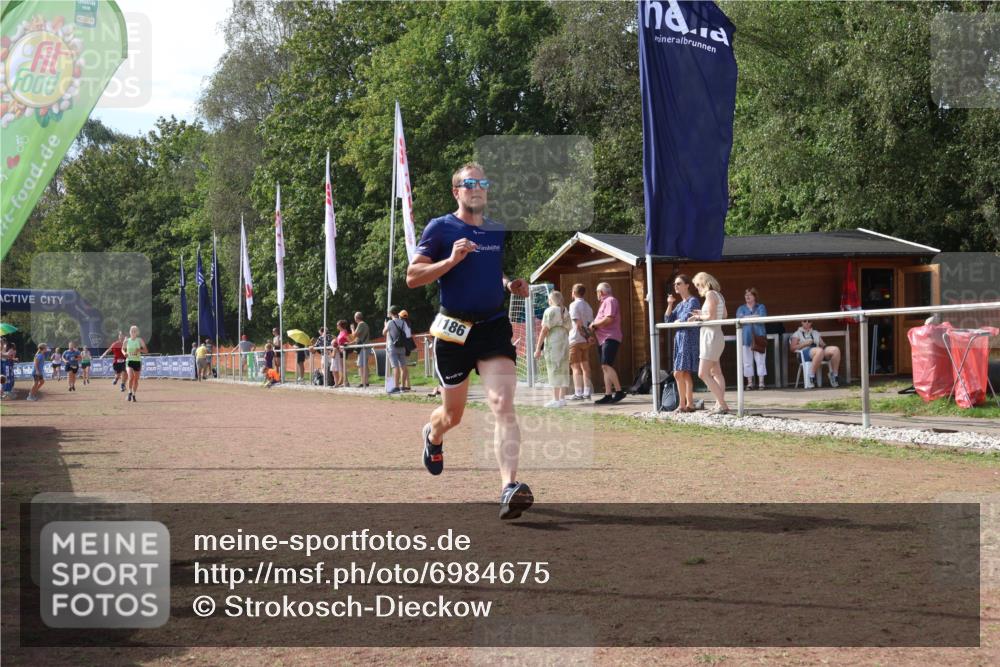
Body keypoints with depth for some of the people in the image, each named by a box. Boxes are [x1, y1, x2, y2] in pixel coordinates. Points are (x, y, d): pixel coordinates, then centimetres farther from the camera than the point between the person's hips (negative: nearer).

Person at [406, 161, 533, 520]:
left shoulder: (500, 231, 12)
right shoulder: (440, 228, -3)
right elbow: (412, 277, -8)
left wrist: (512, 284, 6)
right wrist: (451, 260, -20)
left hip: (494, 326, 2)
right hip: (454, 330, -2)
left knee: (503, 405, -18)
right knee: (453, 415, 13)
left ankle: (510, 487, -26)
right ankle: (433, 436, 50)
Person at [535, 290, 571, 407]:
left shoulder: (550, 311, -7)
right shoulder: (565, 312, 14)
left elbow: (544, 330, -11)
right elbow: (568, 328, 14)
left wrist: (538, 348, -10)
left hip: (552, 342, -7)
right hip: (564, 341, 7)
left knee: (555, 371, -7)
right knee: (563, 370, 9)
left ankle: (556, 400, -9)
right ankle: (562, 398, 11)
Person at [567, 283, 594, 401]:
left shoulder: (574, 305, -10)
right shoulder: (588, 306, 16)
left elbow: (578, 323, -17)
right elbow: (591, 324, 13)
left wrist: (587, 337, -15)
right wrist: (588, 336, 9)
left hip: (576, 340, -7)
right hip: (586, 341, 7)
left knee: (576, 367, -4)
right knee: (585, 366, 10)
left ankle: (578, 393, -8)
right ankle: (587, 392, 9)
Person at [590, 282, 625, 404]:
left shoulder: (610, 300, -7)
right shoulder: (605, 302, 24)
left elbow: (608, 319, -19)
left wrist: (594, 324, -9)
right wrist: (594, 326, 7)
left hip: (610, 338, -10)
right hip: (604, 339, 10)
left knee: (606, 365, -19)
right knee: (605, 367, 7)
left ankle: (619, 391, -20)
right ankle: (608, 395, 7)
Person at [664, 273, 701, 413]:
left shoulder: (693, 301, -6)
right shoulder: (679, 304, 18)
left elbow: (687, 318, -18)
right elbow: (667, 320, 13)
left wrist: (677, 321, 1)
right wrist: (670, 304, 3)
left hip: (688, 338, -9)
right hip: (679, 338, 9)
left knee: (679, 373, -11)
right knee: (685, 374, 6)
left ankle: (683, 405, -8)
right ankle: (689, 404, 7)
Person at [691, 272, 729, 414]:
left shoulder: (710, 294, -15)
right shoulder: (718, 295, 12)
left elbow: (710, 317, -22)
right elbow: (725, 315, 24)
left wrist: (699, 316, -4)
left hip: (711, 336, -10)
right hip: (715, 336, 10)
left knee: (703, 374, -12)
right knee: (716, 373, 14)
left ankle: (722, 405, -15)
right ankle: (719, 404, 16)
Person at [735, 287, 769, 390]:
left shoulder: (761, 307, 13)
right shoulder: (741, 308, 16)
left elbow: (763, 317, -6)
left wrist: (747, 318, -7)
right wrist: (755, 316, -8)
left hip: (759, 336, -1)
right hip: (746, 338, 1)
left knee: (760, 360, -6)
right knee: (747, 361, -1)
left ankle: (761, 382, -5)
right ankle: (749, 382, 3)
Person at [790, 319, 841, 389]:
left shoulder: (816, 333, 33)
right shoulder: (797, 334, 18)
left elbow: (822, 344, 27)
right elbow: (793, 348, 5)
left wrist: (823, 345, 2)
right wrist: (805, 344, -7)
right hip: (804, 353, -5)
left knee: (835, 349, -26)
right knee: (819, 351, -42)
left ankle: (835, 375, -21)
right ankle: (811, 377, -36)